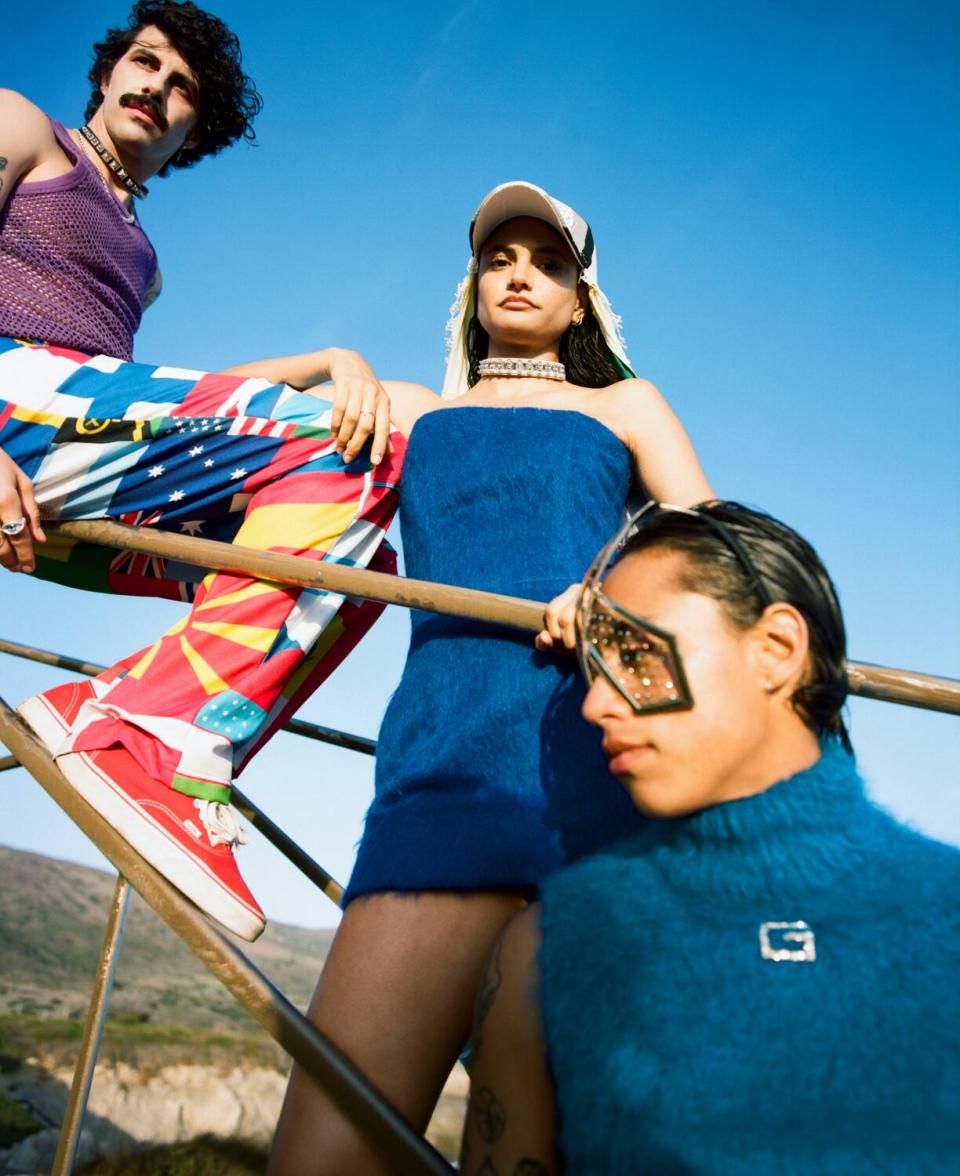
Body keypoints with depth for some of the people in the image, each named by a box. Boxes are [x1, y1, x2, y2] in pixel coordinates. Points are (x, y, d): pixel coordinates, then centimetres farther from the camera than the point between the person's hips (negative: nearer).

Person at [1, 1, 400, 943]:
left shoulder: (139, 256, 34)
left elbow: (178, 411, 17)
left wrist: (331, 362, 3)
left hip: (77, 506, 7)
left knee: (355, 564, -2)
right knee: (350, 447, -21)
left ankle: (109, 709, -16)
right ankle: (160, 744, -27)